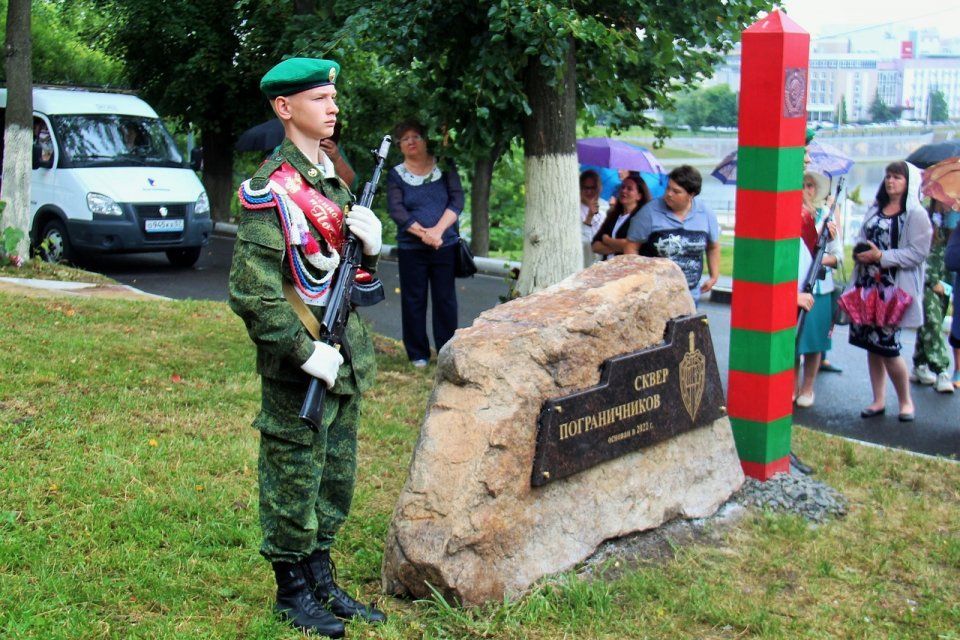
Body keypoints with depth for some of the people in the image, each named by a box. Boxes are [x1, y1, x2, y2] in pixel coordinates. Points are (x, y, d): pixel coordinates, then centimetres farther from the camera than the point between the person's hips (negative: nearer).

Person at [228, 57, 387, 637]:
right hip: (299, 370, -8)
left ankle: (322, 581, 30)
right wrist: (306, 351, -21)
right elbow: (252, 292, -19)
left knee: (335, 478, 16)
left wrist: (370, 244, -3)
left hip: (346, 360, 8)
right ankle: (292, 591, 19)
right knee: (294, 476, 4)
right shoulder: (270, 189, -14)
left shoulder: (334, 181, 12)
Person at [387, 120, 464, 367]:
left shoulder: (445, 167, 5)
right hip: (411, 249, 0)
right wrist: (423, 233, -19)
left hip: (445, 246, 0)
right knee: (413, 300, 4)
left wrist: (438, 230, -15)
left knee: (445, 299, 4)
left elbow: (457, 201, -3)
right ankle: (418, 354, 15)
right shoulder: (396, 175, 4)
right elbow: (396, 210, -7)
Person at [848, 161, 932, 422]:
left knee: (887, 346, -6)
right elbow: (862, 239, 20)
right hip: (868, 284, 6)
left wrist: (881, 257, -19)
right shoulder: (875, 210, 14)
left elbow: (918, 253, -13)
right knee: (871, 344, 7)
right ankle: (879, 401, 18)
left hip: (895, 288, -6)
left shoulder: (916, 214, -6)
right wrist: (860, 252, -3)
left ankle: (905, 401, 13)